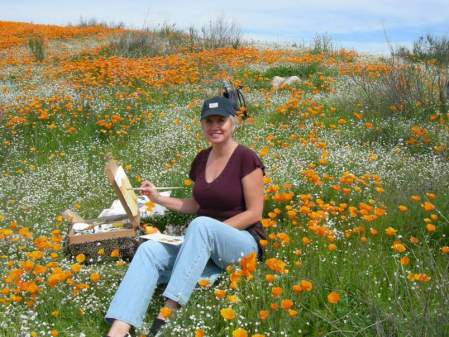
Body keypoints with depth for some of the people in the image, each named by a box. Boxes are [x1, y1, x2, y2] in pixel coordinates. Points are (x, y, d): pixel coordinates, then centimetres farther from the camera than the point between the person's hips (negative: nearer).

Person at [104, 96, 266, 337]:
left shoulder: (246, 159, -10)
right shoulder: (201, 159, 9)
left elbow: (254, 213, -12)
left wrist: (214, 230, -19)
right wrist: (158, 198, 7)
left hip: (243, 242, -6)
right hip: (203, 242, 6)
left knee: (201, 225, -38)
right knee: (148, 250, -20)